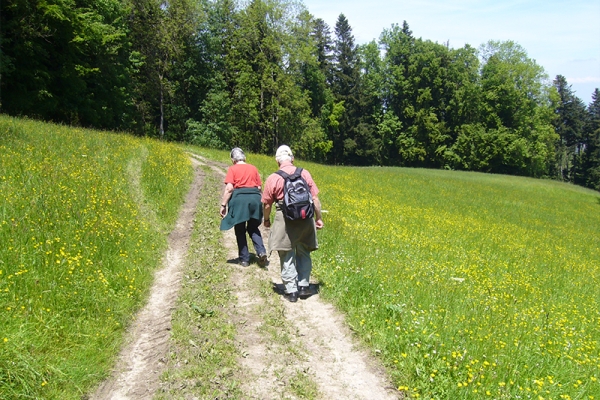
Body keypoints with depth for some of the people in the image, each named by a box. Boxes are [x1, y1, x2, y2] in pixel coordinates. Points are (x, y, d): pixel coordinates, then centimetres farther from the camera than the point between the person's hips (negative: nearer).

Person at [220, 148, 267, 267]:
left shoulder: (232, 169, 1)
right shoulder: (253, 168, 13)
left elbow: (229, 188, -8)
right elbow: (259, 187, 10)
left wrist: (223, 205, -5)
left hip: (239, 199, -3)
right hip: (255, 198, 4)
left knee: (240, 230, 10)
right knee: (253, 228, 17)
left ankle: (244, 259, 13)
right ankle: (261, 251, -3)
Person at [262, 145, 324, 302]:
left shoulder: (273, 179, -5)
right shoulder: (305, 173, 0)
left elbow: (266, 204, 2)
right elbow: (315, 199, 2)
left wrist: (266, 220, 19)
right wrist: (318, 218, 13)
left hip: (285, 221, -2)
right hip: (306, 220, 3)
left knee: (287, 257, 8)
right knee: (304, 254, 18)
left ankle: (291, 291, 11)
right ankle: (303, 287, 22)